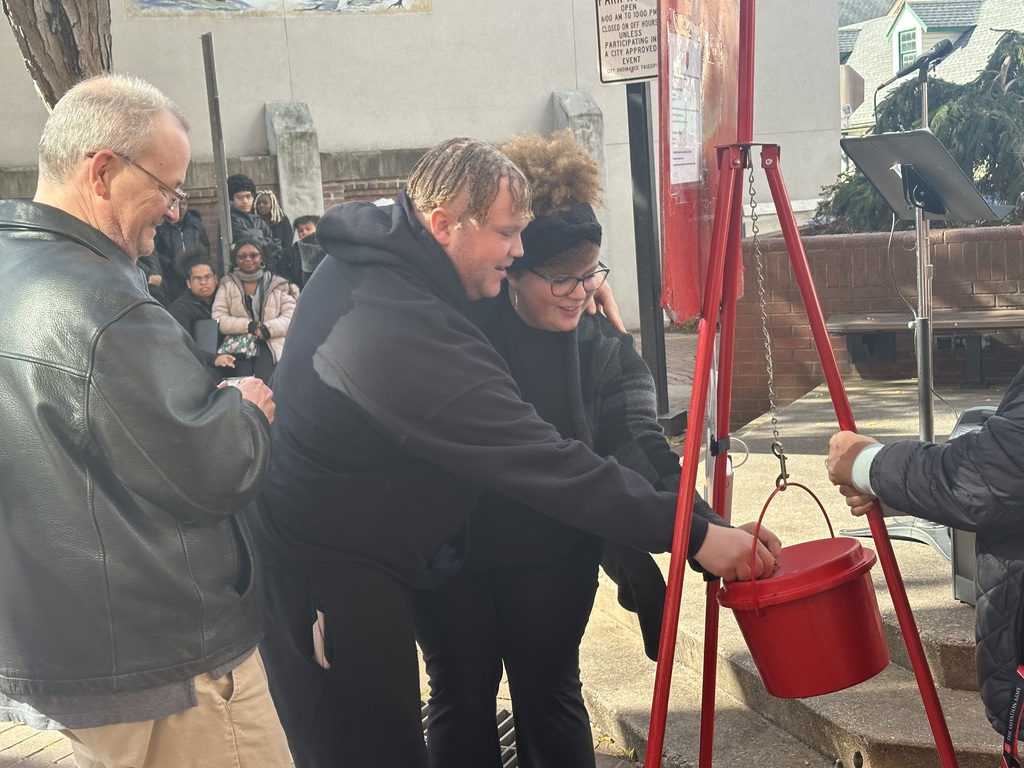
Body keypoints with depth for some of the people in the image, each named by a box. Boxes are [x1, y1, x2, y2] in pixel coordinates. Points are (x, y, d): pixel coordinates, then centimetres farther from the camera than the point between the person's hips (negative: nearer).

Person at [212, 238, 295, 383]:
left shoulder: (277, 283, 14)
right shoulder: (227, 284, 15)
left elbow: (291, 315, 5)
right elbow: (218, 319, 5)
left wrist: (269, 328, -14)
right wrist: (248, 326, -10)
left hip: (271, 342, 0)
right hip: (239, 343, 1)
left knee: (263, 380, -29)